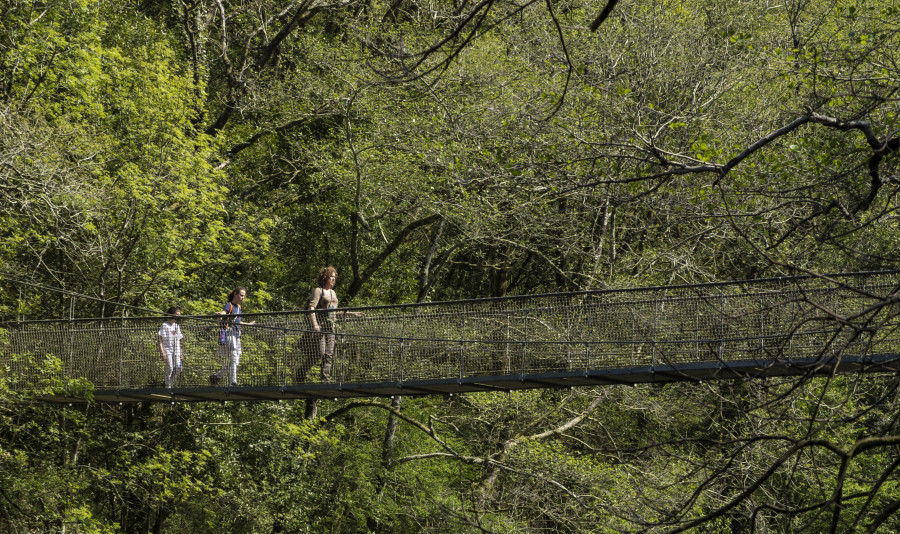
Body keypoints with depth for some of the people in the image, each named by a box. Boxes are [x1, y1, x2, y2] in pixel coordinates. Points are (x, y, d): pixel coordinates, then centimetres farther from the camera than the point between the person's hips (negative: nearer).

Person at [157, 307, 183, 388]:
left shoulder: (177, 326, 17)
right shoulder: (165, 325, -3)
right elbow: (160, 339, -7)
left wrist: (180, 353, 18)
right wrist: (162, 352, -14)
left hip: (176, 351, 5)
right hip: (167, 350, -5)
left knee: (178, 368, -5)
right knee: (170, 369, -9)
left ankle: (172, 382, 15)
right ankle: (168, 386, -1)